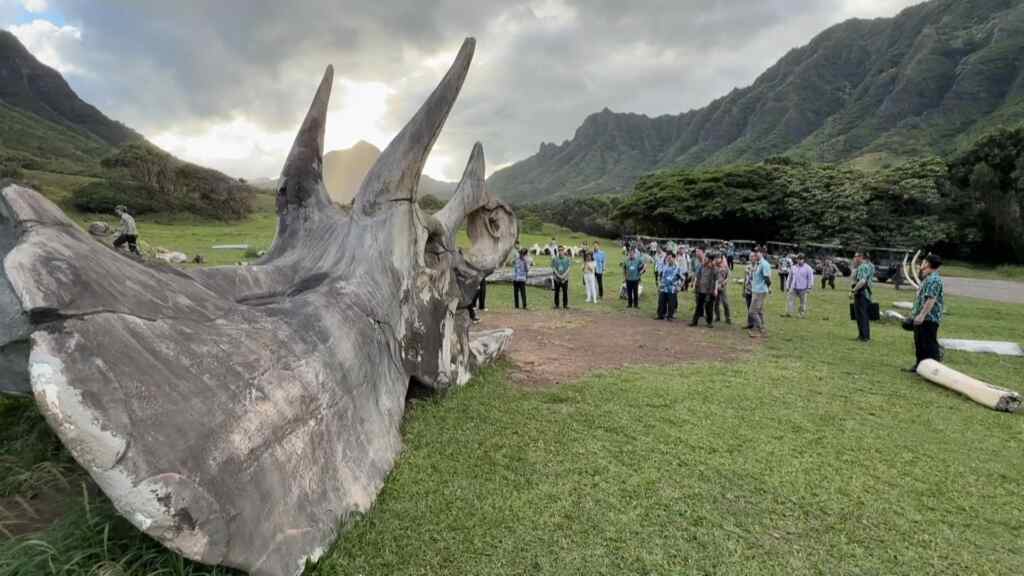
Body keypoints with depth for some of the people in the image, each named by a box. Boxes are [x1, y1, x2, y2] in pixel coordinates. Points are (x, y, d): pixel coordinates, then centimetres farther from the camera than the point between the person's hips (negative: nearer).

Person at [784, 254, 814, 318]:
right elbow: (790, 277, 17)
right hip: (793, 288, 4)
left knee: (803, 302, 4)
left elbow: (810, 278, -4)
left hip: (803, 289, -4)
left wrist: (809, 288, -10)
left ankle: (802, 314, 12)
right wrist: (788, 286, 15)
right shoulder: (794, 267, 11)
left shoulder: (808, 268, -3)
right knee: (790, 300, -5)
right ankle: (789, 313, -4)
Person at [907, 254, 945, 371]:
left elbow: (931, 299, -25)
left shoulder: (934, 279, -17)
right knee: (920, 343, 16)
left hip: (929, 319, -10)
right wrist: (915, 312, 28)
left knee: (929, 344, -5)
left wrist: (922, 315, -28)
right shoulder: (927, 278, 17)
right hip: (922, 318, 10)